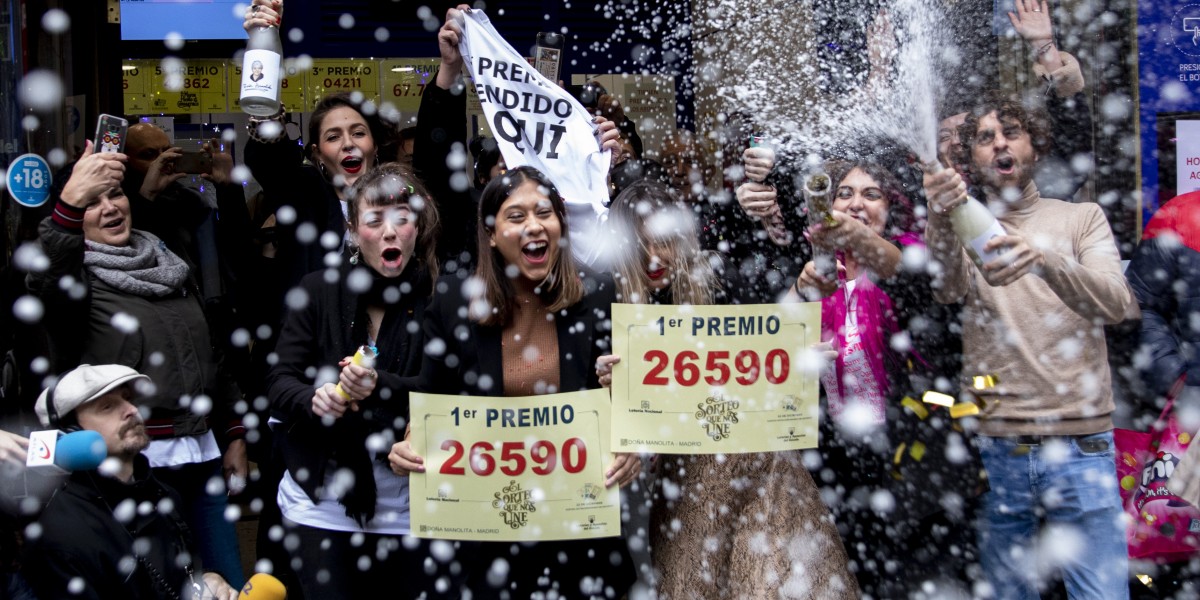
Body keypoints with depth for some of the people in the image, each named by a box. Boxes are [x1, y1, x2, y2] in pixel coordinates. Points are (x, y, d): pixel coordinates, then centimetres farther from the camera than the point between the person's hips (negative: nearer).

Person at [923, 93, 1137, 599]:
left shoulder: (1081, 219, 7)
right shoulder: (964, 229, 8)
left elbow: (1117, 303, -12)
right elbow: (945, 288, -16)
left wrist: (1042, 258, -32)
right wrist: (940, 220, -38)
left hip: (1081, 448, 0)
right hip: (995, 448, 1)